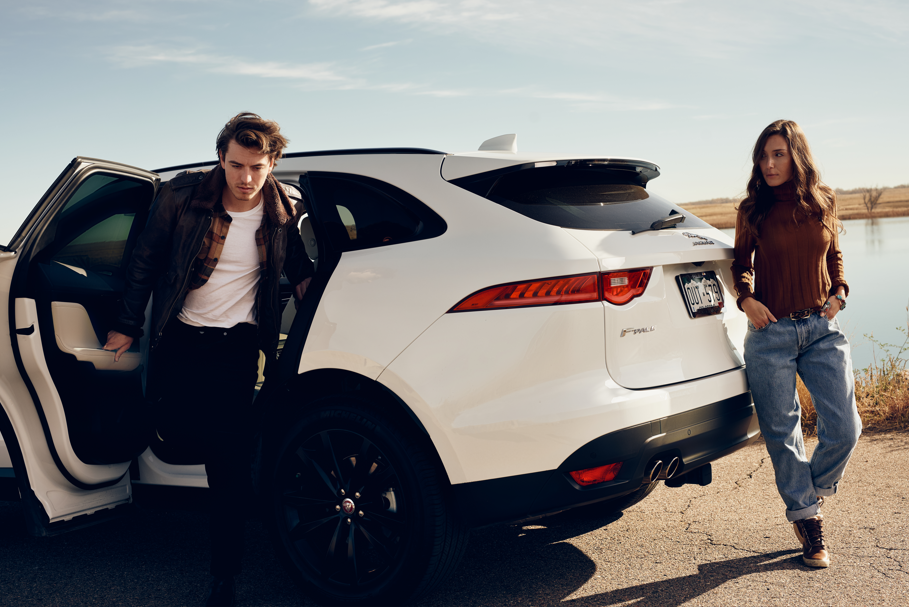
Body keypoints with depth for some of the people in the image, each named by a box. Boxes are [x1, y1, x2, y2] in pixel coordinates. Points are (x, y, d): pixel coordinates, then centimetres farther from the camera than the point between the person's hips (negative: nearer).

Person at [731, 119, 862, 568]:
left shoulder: (824, 202, 5)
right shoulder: (752, 210, 0)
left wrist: (839, 293, 2)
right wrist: (745, 298, -7)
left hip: (822, 329, 2)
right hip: (770, 332, -1)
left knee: (844, 428, -4)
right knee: (782, 433, 4)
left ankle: (813, 492, 25)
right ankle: (805, 518, 21)